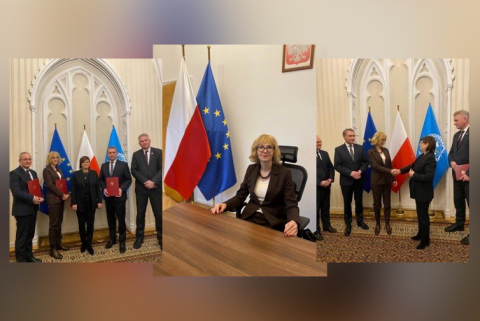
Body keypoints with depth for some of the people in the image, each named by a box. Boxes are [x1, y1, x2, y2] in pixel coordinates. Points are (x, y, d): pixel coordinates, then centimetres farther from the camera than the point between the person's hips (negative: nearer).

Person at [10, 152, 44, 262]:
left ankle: (29, 256, 28)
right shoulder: (14, 173, -11)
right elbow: (16, 192, -20)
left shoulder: (33, 173, 14)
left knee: (30, 235, 17)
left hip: (33, 208, 8)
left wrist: (40, 197, -6)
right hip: (22, 210, -7)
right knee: (21, 236, 2)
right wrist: (32, 198, -24)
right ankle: (21, 259, 13)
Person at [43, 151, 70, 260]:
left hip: (61, 199, 7)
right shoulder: (46, 170, -7)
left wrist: (66, 194, -2)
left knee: (59, 222, 13)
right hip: (53, 199, -7)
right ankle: (53, 249, 0)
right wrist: (62, 195, -14)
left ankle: (58, 243, 22)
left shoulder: (58, 170, 15)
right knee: (53, 224, -5)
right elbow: (50, 185, -14)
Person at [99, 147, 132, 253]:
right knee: (110, 219, 12)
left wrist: (121, 189, -19)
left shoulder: (123, 164, -2)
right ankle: (112, 239, 26)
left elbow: (128, 179, -5)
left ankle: (122, 241, 10)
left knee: (121, 219, 0)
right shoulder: (104, 165, 10)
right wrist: (104, 188, -8)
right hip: (108, 196, 4)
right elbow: (101, 179, 11)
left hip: (119, 196, -4)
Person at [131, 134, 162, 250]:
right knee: (140, 214, 8)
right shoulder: (136, 154, 7)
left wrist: (153, 182, -16)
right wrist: (145, 181, -14)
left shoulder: (158, 152, 3)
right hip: (141, 188, 1)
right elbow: (134, 170, -2)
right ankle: (139, 238, 20)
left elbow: (162, 168, -5)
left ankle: (160, 238, 12)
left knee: (159, 214, 2)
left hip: (156, 188, -1)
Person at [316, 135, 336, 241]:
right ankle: (316, 230, 11)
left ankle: (326, 225, 32)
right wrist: (320, 182, -18)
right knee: (316, 208, 1)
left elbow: (331, 167, 13)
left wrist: (330, 179, -3)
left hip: (326, 185, 7)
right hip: (316, 186, -7)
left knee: (326, 207, 17)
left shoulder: (325, 153, 12)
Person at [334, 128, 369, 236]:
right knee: (347, 203, 8)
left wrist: (360, 171, -16)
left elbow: (365, 162, 3)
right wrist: (351, 173, -21)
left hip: (359, 180, 3)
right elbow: (337, 166, -13)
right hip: (346, 181, -2)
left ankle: (360, 221, 31)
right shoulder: (339, 149, -8)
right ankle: (348, 224, 20)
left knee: (359, 201, 14)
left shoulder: (360, 148, 2)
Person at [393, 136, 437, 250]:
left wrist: (413, 175, -20)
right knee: (420, 214, 21)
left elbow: (428, 177, -30)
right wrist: (400, 171, 7)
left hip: (424, 192, -9)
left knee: (423, 215, 3)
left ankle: (425, 240, 17)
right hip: (419, 190, 9)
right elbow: (413, 165, 16)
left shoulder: (430, 159, -24)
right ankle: (421, 234, 37)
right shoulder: (422, 155, 5)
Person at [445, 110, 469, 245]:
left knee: (471, 203, -1)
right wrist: (451, 162, -4)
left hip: (467, 175, -8)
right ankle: (459, 223, 34)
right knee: (458, 201, 18)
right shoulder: (456, 135, 14)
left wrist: (469, 174, -21)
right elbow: (451, 153, 19)